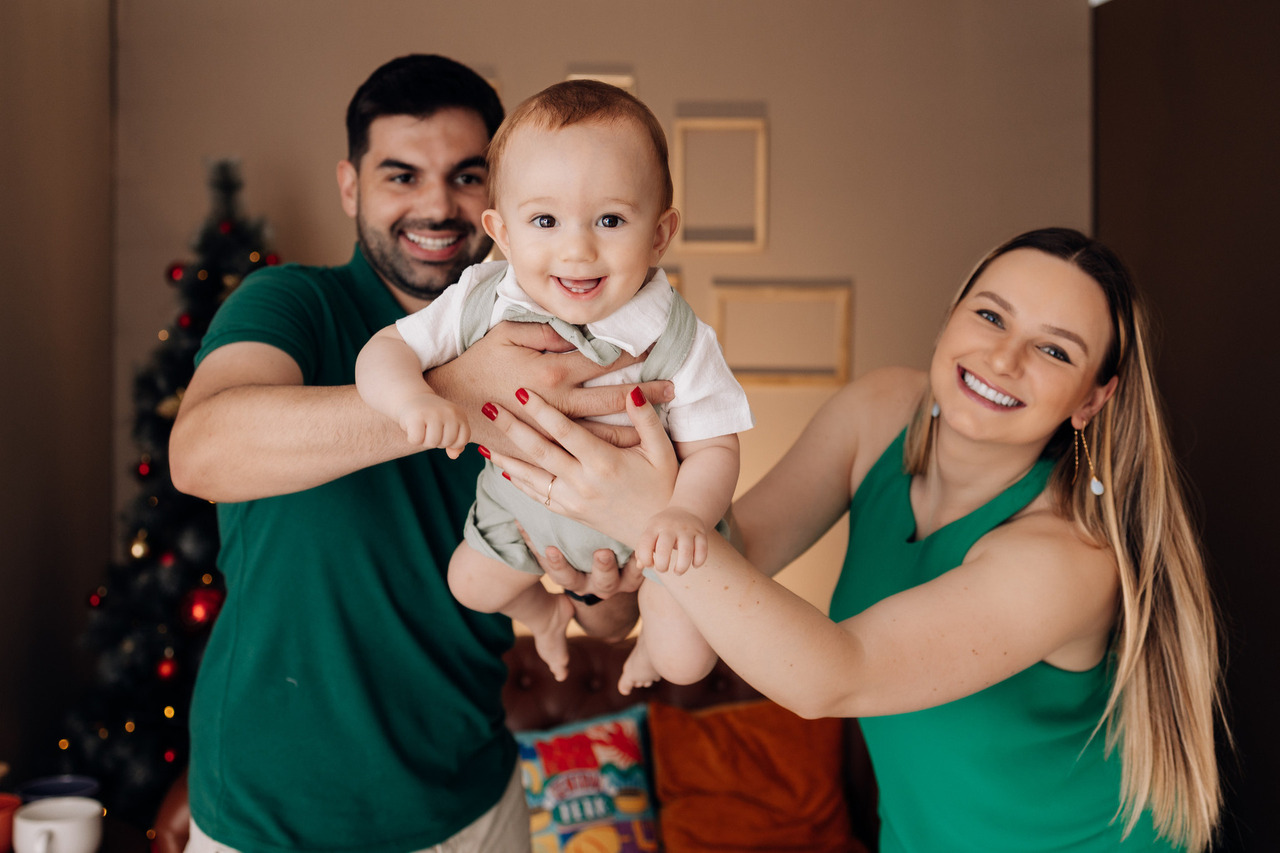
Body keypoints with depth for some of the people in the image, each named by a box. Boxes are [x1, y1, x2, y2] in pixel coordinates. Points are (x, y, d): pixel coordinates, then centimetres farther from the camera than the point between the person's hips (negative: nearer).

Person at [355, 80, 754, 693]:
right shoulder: (481, 304, -26)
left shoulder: (675, 341, -32)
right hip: (524, 505, 3)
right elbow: (385, 351, -19)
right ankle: (545, 608, 57)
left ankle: (653, 624, 33)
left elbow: (713, 447, -24)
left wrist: (687, 513, -45)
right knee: (470, 586, 21)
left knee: (686, 661, -6)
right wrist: (410, 398, -42)